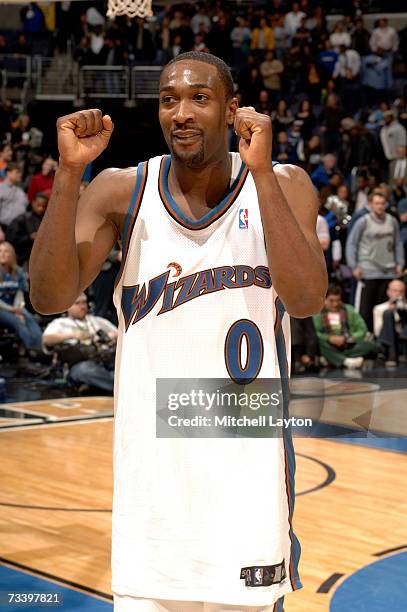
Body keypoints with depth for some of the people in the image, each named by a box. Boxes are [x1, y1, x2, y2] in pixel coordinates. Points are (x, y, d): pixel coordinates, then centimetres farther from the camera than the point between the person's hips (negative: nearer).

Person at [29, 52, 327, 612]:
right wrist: (69, 171, -20)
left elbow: (306, 299, -20)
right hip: (151, 457, 1)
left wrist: (261, 172, -25)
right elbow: (49, 298, -13)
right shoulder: (121, 191, -1)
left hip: (248, 457, -1)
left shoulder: (283, 186, -4)